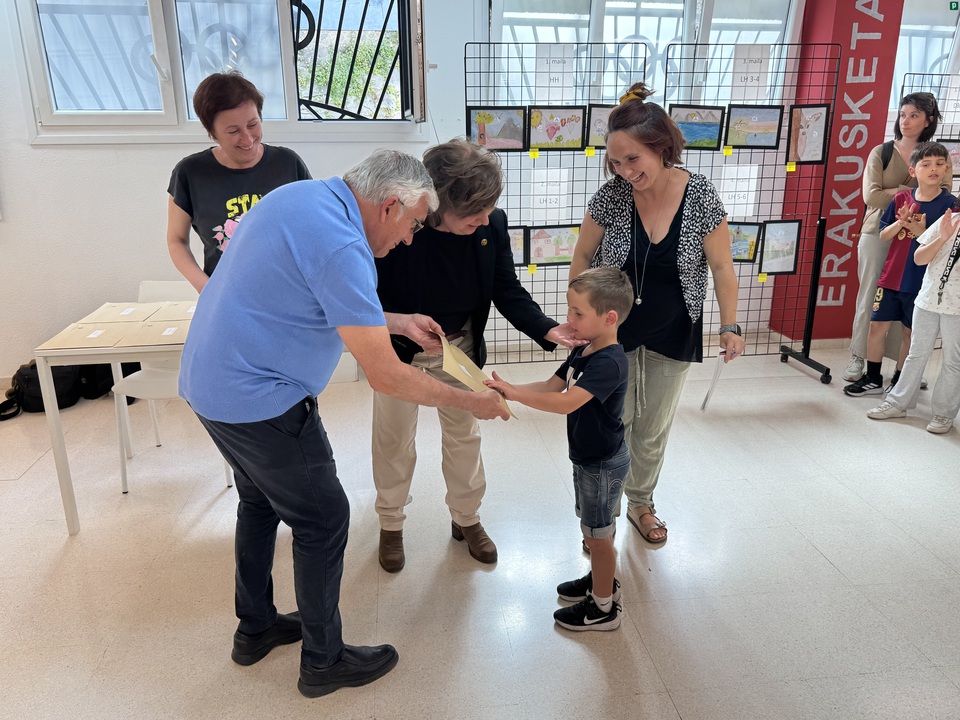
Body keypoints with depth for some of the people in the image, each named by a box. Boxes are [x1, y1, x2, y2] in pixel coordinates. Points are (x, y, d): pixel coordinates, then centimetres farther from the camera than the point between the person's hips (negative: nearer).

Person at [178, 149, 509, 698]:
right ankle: (324, 661, 24)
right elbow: (385, 377, -23)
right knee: (323, 520, 5)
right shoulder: (341, 246, -25)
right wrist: (471, 402, -11)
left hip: (212, 381, 10)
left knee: (261, 502, 25)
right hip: (260, 399, -10)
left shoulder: (306, 196, 6)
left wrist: (398, 322, 13)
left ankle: (256, 629, 43)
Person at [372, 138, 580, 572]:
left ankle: (466, 518, 40)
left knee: (464, 435, 17)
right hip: (400, 349, -3)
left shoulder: (492, 225, -19)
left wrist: (545, 329, -25)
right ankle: (391, 525, 37)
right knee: (395, 441, 13)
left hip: (459, 346, 3)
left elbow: (507, 289, -9)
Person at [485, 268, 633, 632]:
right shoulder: (583, 351, 2)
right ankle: (602, 580, 45)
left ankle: (603, 608, 24)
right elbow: (551, 385, 2)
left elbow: (567, 402, -41)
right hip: (588, 457, 9)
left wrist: (513, 393, -41)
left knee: (598, 533, 6)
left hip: (603, 464, -9)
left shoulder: (609, 363, -30)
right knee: (592, 526, 24)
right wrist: (510, 388, -14)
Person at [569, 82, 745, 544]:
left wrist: (729, 325, -10)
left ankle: (641, 503, 39)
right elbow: (583, 258, -3)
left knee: (654, 428, 17)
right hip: (614, 329, -1)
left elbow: (721, 266, -7)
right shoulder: (611, 195, -15)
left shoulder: (701, 196, -16)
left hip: (673, 334, 1)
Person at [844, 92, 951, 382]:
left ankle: (904, 367, 6)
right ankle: (858, 358, 9)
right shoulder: (881, 153, 3)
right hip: (877, 235, -1)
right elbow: (871, 196, -9)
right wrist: (910, 191, -11)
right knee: (869, 298, 2)